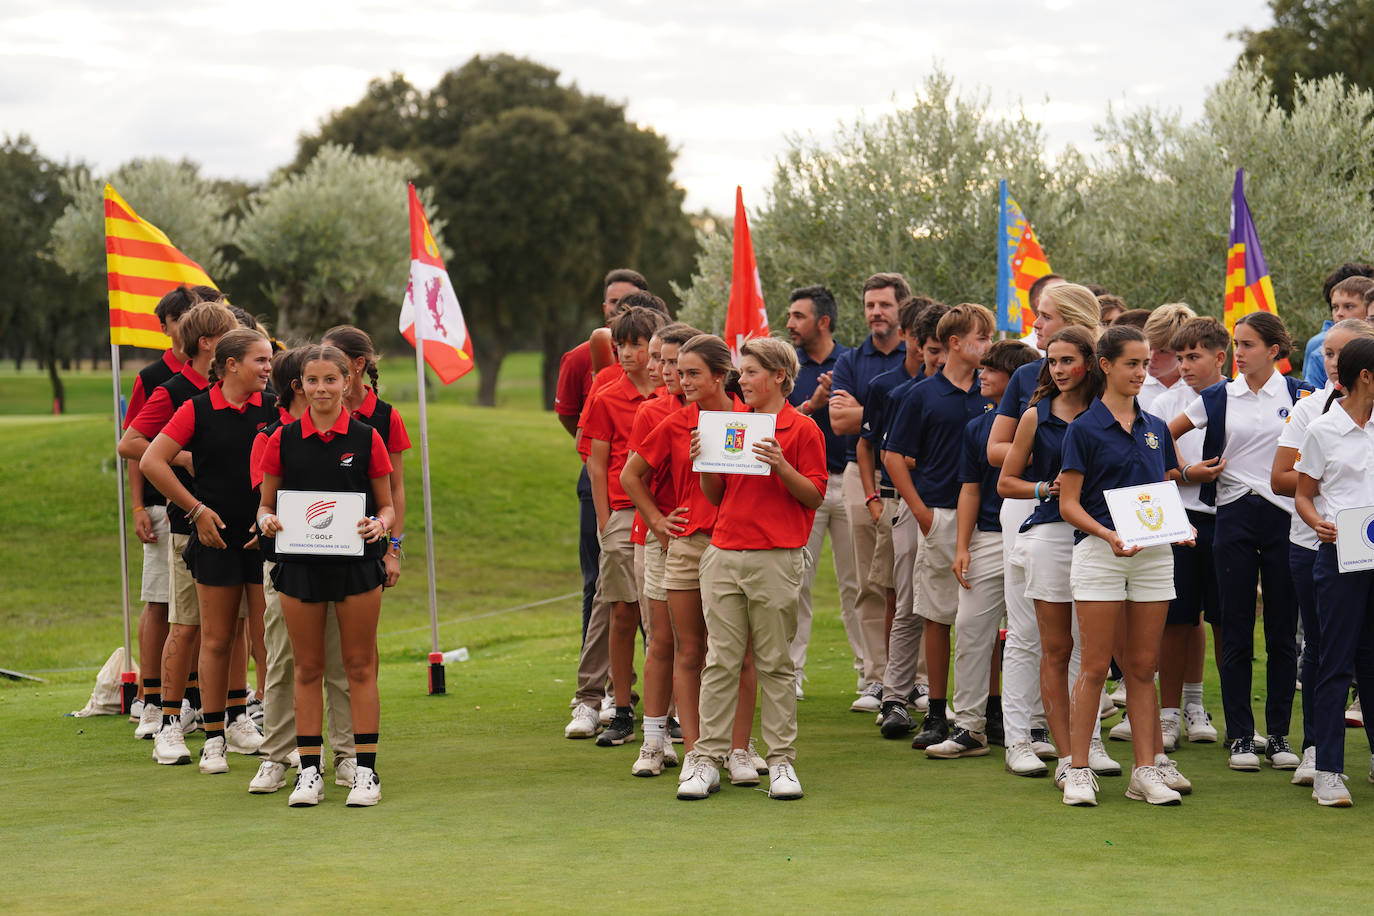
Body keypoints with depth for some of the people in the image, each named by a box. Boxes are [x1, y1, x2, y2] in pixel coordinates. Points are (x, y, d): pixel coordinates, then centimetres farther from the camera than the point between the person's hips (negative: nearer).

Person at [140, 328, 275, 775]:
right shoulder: (198, 410, -3)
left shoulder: (274, 409, 2)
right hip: (216, 536, -1)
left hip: (265, 536, 1)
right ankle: (213, 739, 13)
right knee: (217, 638, 4)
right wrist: (197, 509, -4)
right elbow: (151, 461, -4)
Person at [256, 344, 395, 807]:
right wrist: (267, 520, -12)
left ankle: (365, 770, 8)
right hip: (300, 565, 1)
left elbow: (387, 505, 6)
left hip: (357, 564, -1)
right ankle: (309, 771, 12)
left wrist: (380, 525, -15)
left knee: (359, 666, 3)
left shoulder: (366, 438, 1)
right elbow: (266, 503, 10)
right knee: (307, 669, 6)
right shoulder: (283, 439, 3)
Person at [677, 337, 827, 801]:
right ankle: (707, 758, 4)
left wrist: (781, 467, -17)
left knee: (775, 663, 2)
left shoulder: (802, 429, -1)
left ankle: (781, 761, 7)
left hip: (776, 557, -4)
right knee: (720, 660, 3)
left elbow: (815, 496, -3)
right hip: (723, 553, 4)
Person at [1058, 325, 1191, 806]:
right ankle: (1079, 771, 3)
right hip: (1099, 552, -5)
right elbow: (1069, 504, -6)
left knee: (1142, 666, 7)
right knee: (1095, 667, -3)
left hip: (1154, 555, 5)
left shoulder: (1156, 428, 13)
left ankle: (1147, 770, 9)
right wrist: (1108, 535, -20)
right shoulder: (1084, 429, -3)